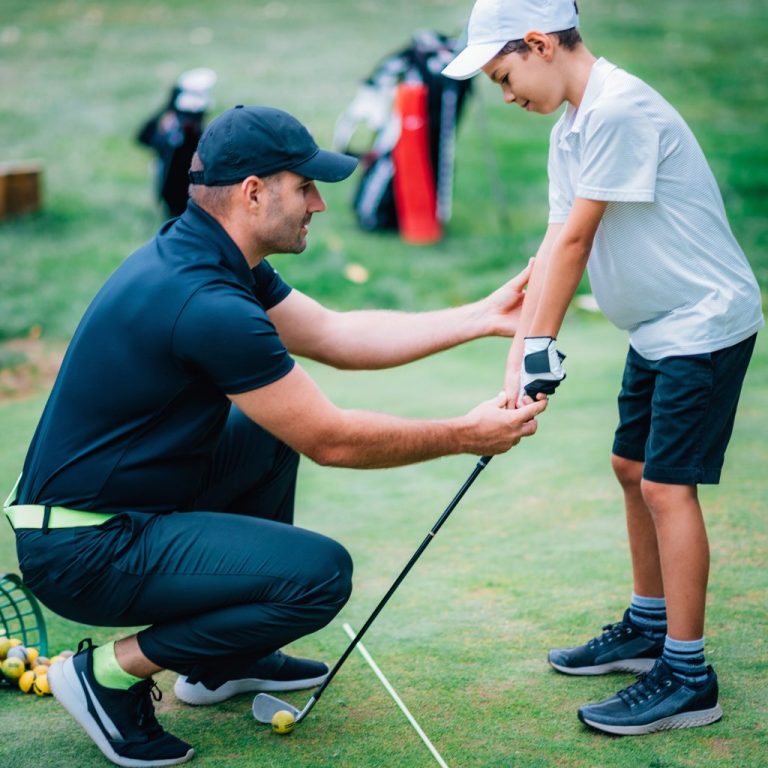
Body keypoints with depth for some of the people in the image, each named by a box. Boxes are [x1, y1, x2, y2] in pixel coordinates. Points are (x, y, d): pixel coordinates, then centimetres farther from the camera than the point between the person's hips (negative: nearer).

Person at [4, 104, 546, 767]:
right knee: (321, 573, -19)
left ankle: (225, 660, 28)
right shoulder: (207, 305, -26)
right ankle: (112, 673, -3)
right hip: (84, 550, -10)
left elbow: (337, 336, 13)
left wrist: (486, 316, 11)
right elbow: (332, 440, -18)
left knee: (273, 429, 23)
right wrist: (465, 435, -7)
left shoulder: (214, 260, 5)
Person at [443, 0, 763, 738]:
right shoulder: (570, 128, 8)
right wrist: (521, 355, -7)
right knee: (633, 469, 16)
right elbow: (555, 244, 1)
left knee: (667, 483, -10)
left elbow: (574, 238, -22)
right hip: (657, 327, 10)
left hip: (705, 322, -10)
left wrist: (540, 347, -18)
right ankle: (649, 628, 32)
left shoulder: (619, 108, -22)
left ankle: (687, 676, -2)